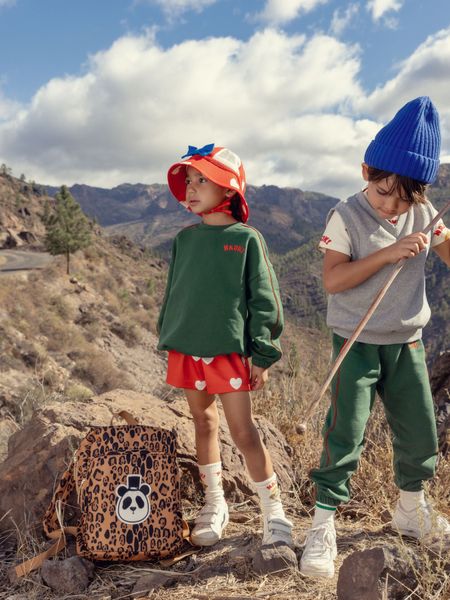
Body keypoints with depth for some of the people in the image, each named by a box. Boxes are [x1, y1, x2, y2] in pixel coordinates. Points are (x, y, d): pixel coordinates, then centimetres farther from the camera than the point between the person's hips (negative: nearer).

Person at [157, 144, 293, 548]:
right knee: (204, 424, 14)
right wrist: (168, 342, 12)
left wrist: (263, 355, -8)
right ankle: (215, 504, 30)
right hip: (187, 350, 5)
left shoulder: (246, 239, -6)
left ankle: (274, 511, 13)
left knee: (243, 431, -3)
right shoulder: (185, 239, 7)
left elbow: (264, 299, -6)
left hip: (229, 350, -5)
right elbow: (173, 293, 14)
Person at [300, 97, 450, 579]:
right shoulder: (347, 217, -14)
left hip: (407, 343, 6)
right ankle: (322, 527, 7)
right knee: (345, 435, -6)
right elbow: (332, 280, -21)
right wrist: (388, 253, -27)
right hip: (358, 344, -5)